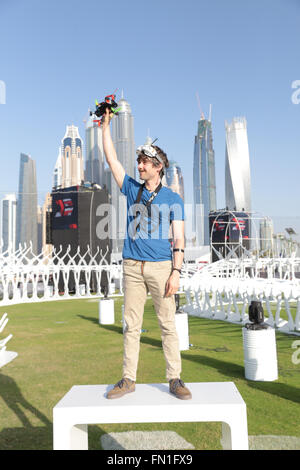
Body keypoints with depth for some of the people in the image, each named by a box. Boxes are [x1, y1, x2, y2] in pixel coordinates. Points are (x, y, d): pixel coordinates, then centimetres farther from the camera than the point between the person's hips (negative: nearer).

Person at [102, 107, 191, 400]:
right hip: (133, 266, 3)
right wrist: (106, 124, 13)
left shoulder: (173, 199, 6)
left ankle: (175, 379, 8)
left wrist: (176, 272, -10)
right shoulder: (132, 189, 15)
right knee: (131, 325, 6)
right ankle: (128, 379, 13)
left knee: (168, 324, 0)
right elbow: (112, 159, 14)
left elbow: (179, 239, 0)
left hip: (161, 266, -3)